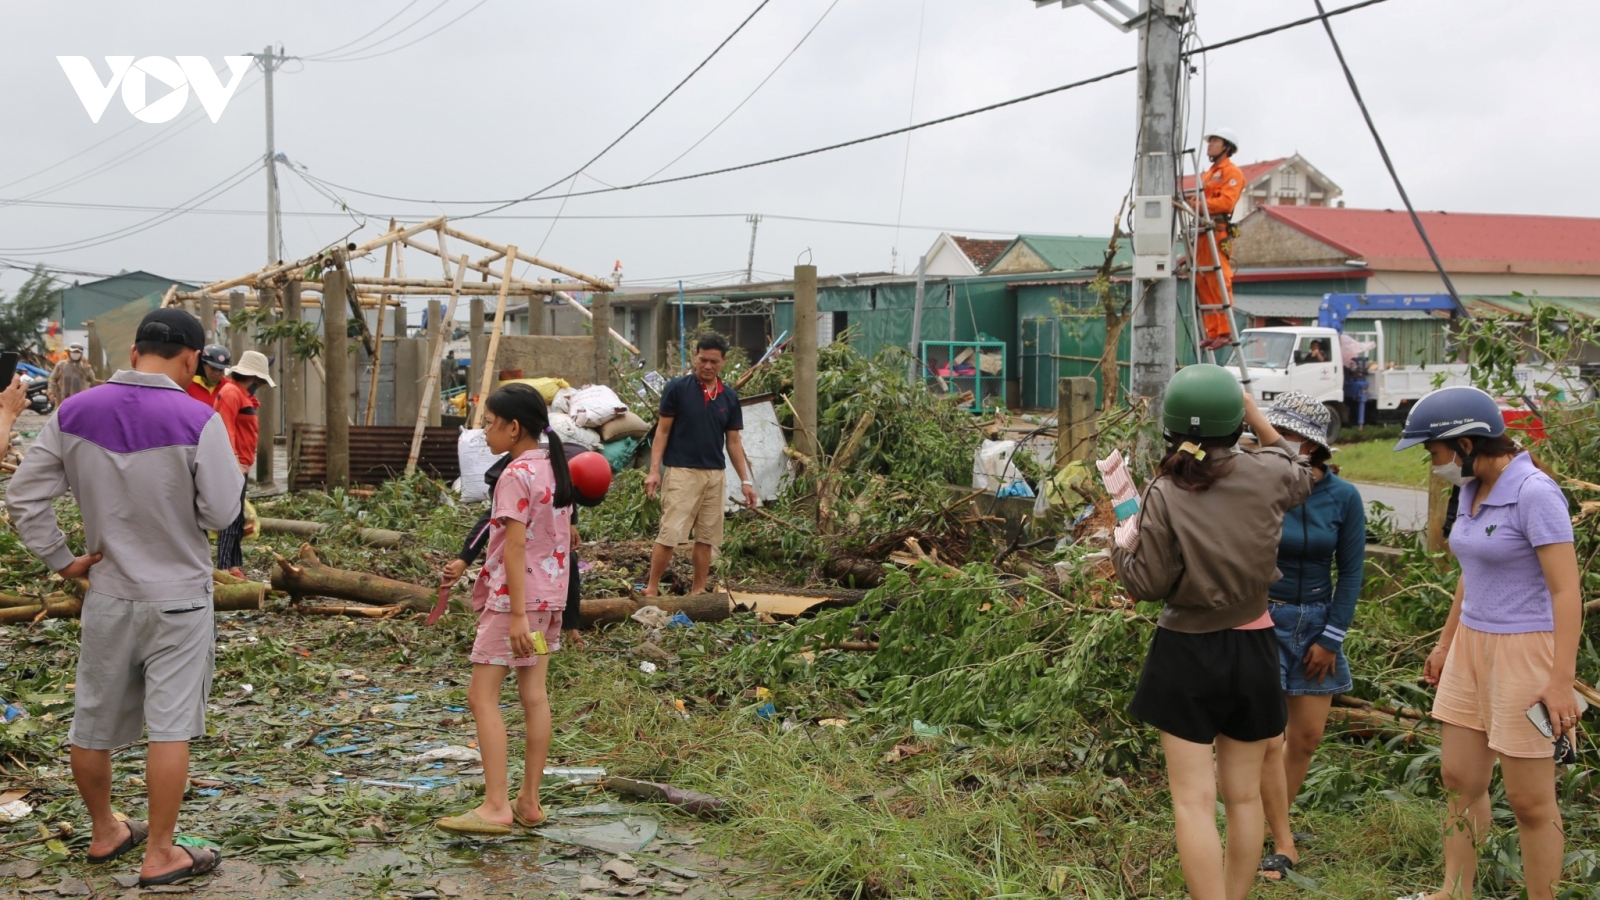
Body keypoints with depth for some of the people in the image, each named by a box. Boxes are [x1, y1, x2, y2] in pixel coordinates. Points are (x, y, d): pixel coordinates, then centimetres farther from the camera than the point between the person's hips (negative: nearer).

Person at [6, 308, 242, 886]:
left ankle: (104, 833, 35)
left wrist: (60, 560, 5)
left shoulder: (73, 414, -4)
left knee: (93, 723, 17)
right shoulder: (197, 420, -18)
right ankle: (159, 855, 10)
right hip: (178, 598, -4)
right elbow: (221, 513, -14)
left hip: (107, 596, 4)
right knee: (170, 725, 4)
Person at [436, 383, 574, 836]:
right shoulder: (556, 468, 11)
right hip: (550, 595, 9)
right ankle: (529, 802, 14)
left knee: (482, 697, -4)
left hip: (515, 596, -9)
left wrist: (516, 613, -22)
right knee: (534, 695, 10)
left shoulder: (516, 475, -17)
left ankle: (495, 807, -6)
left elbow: (515, 546, -21)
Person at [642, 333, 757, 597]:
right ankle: (651, 590, 0)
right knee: (670, 534, -10)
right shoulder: (677, 388, -3)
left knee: (707, 537, 7)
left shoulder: (729, 397, 9)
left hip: (716, 475, 5)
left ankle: (698, 591, 16)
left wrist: (746, 480, 8)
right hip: (681, 472, -5)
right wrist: (654, 470, -10)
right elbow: (662, 430, -2)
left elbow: (733, 441, 13)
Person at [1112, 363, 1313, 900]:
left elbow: (1148, 584, -11)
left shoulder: (1165, 494, -15)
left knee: (1194, 802, 1)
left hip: (1186, 653, -3)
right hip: (1251, 650, 3)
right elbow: (1301, 476, 19)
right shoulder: (1266, 475, -6)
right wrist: (1256, 416, 23)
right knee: (1245, 796, 15)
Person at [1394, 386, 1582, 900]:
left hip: (1525, 651, -8)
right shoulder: (1472, 490, 7)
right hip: (1472, 645, 8)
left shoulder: (1535, 494, -18)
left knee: (1529, 799, 0)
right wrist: (1446, 642, 24)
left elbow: (1566, 593, -20)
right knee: (1461, 780, 14)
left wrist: (1561, 681, -24)